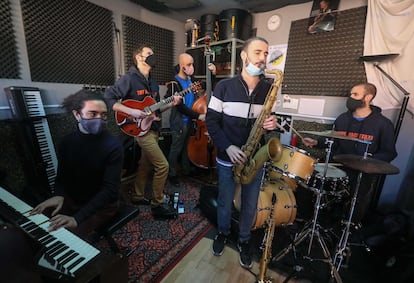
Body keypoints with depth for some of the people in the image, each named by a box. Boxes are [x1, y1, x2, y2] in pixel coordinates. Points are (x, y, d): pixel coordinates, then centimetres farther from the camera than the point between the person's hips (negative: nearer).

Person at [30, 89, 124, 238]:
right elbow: (62, 175, 6)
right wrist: (59, 195, -15)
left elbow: (110, 190, -25)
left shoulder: (113, 146, -22)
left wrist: (77, 218, -31)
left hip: (101, 205, -5)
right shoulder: (67, 141, -3)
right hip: (71, 201, 6)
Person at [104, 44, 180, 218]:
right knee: (163, 165, -11)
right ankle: (157, 205, 6)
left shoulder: (153, 83, 16)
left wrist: (170, 104, 3)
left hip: (153, 129, 9)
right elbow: (108, 98, -14)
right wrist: (131, 111, -23)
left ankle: (138, 196, 35)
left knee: (146, 164, 16)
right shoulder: (129, 78, -10)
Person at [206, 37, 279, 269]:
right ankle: (223, 233, 48)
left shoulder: (270, 89, 2)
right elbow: (211, 120, -7)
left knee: (250, 206, 17)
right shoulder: (224, 86, -7)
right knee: (225, 203, 18)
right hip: (227, 158, -2)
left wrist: (273, 124, -14)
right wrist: (228, 147, -19)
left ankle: (244, 241, 45)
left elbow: (272, 118, 12)